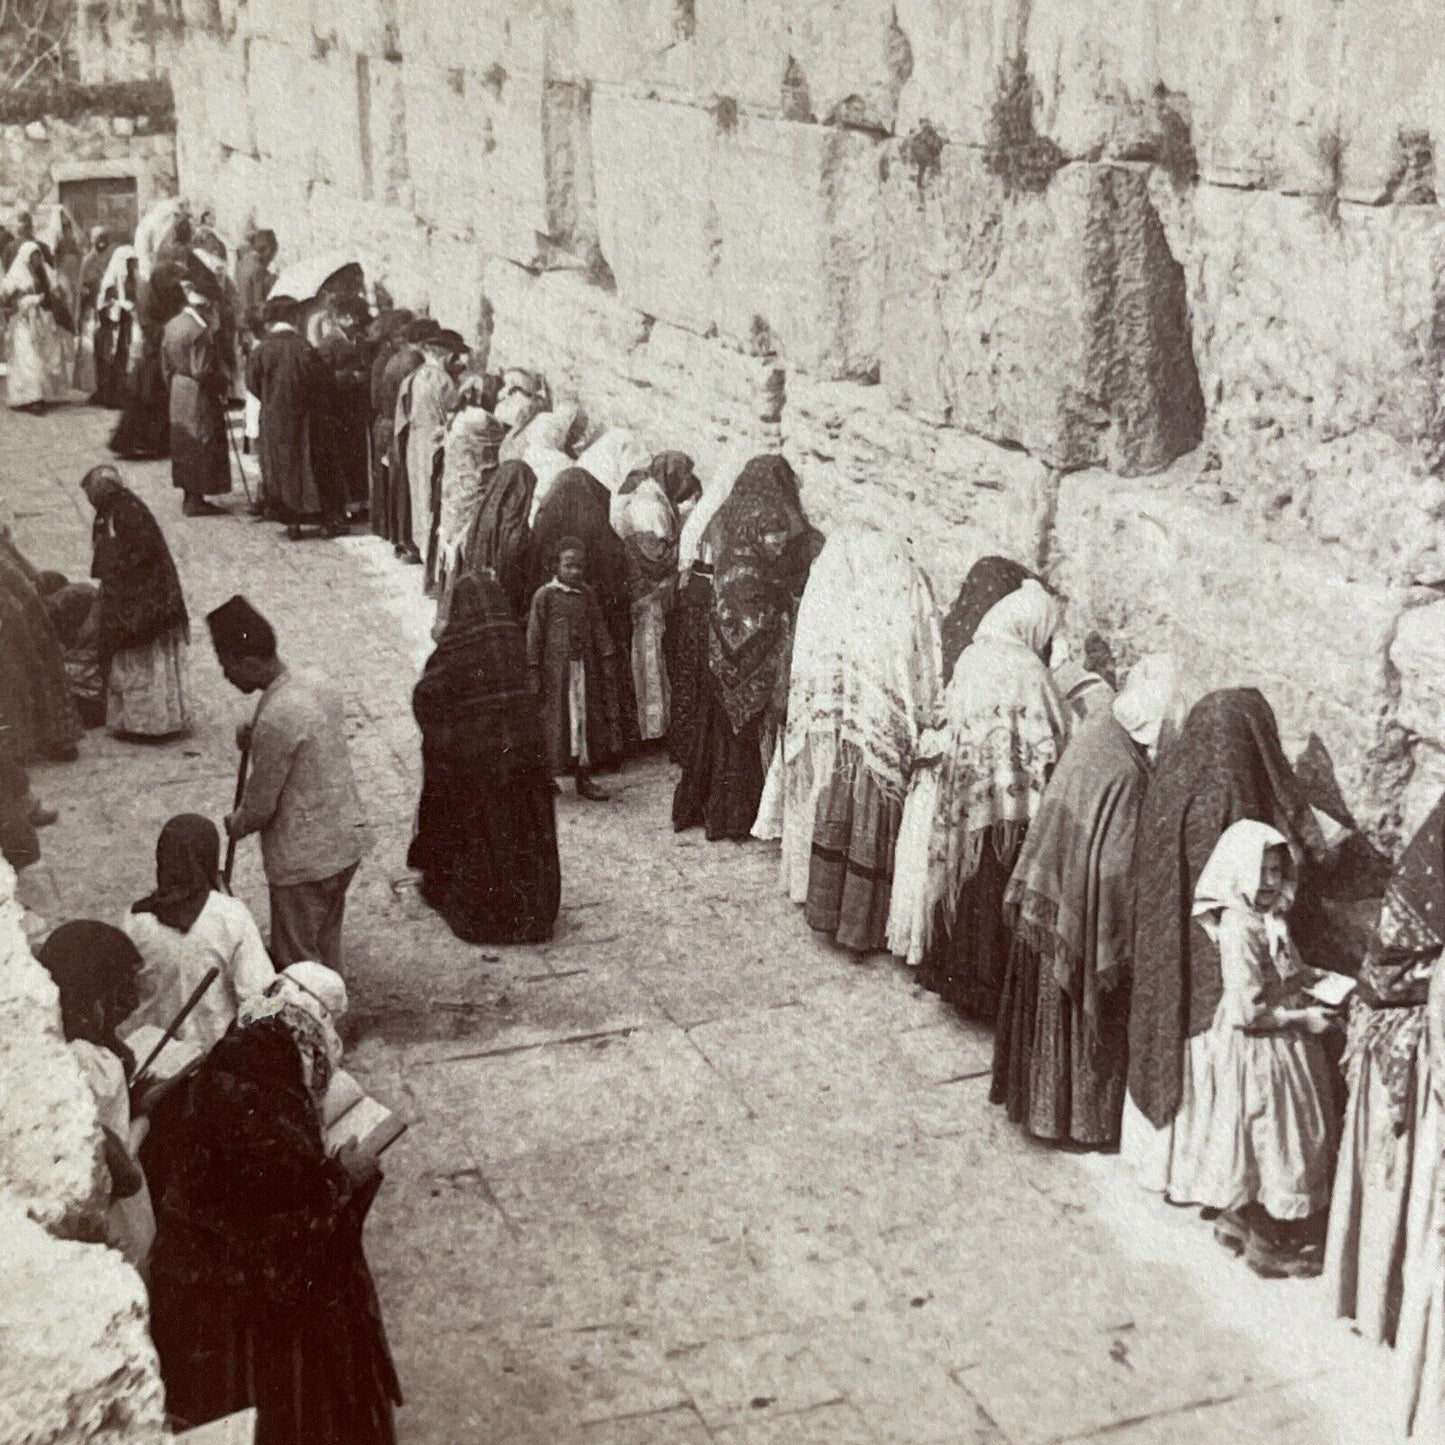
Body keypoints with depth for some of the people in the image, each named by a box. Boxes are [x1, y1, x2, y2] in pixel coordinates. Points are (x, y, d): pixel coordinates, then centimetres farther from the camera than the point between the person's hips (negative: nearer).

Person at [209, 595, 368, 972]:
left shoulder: (276, 718, -26)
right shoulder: (319, 687, 1)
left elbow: (261, 806, -17)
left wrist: (235, 825, 3)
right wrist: (255, 742, 4)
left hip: (304, 862, -8)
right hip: (345, 846, 8)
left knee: (297, 967, 7)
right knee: (326, 953, 22)